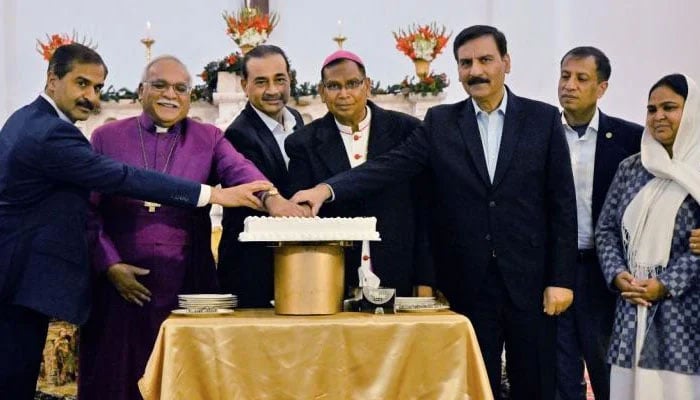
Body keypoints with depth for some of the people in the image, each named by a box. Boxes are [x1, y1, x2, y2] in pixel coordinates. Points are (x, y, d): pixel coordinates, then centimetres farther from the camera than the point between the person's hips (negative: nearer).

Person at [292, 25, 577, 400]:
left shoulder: (543, 119, 2)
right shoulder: (440, 122, 5)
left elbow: (562, 204, 0)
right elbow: (389, 167, -7)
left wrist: (561, 279, -5)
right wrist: (327, 188, -23)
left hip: (530, 280, -1)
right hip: (467, 283, 1)